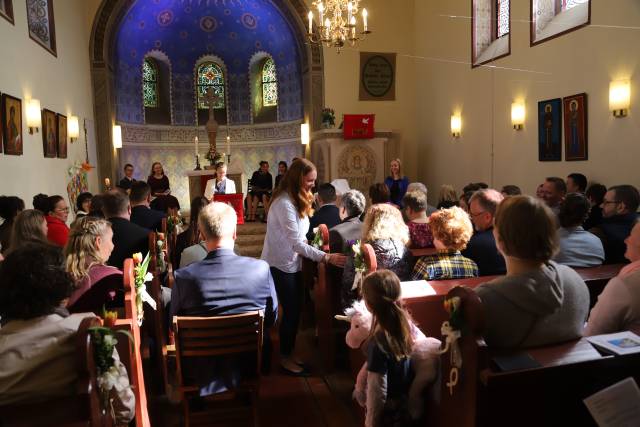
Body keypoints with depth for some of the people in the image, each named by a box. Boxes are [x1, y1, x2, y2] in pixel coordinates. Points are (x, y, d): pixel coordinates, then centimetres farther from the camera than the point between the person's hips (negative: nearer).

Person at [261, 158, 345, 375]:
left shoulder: (298, 200, 8)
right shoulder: (284, 203, -24)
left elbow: (299, 237, 8)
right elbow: (296, 243, -26)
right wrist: (327, 257, -26)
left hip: (293, 263, 9)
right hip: (280, 266, -9)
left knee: (295, 310, 15)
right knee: (291, 311, 3)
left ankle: (289, 352, 31)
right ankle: (285, 358, 22)